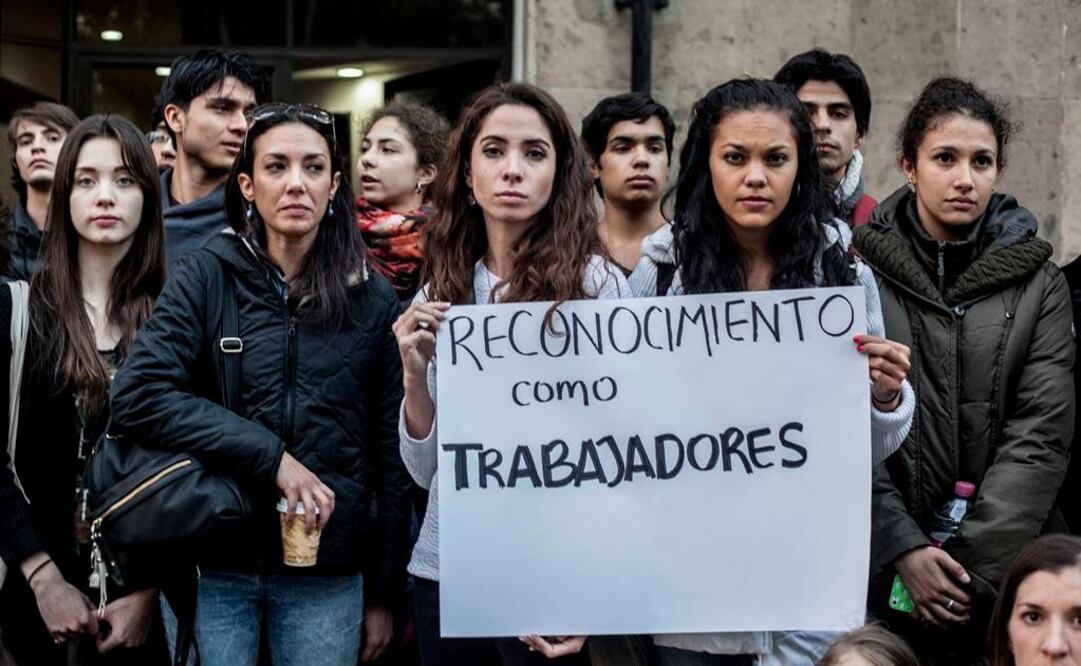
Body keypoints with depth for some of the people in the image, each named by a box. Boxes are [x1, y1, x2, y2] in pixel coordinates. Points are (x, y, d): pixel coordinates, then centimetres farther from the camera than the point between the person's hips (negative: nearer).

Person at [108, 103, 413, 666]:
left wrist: (384, 594, 4)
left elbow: (390, 453, 4)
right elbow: (137, 398, -13)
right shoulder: (206, 275, -1)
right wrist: (272, 456, -19)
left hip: (328, 577, 1)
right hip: (212, 568, -1)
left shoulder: (373, 298, 2)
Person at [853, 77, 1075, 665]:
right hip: (883, 568, -1)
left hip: (1005, 569, 1)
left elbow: (1040, 437, -3)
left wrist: (976, 562, -12)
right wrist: (902, 548, -13)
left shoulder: (1037, 283, 3)